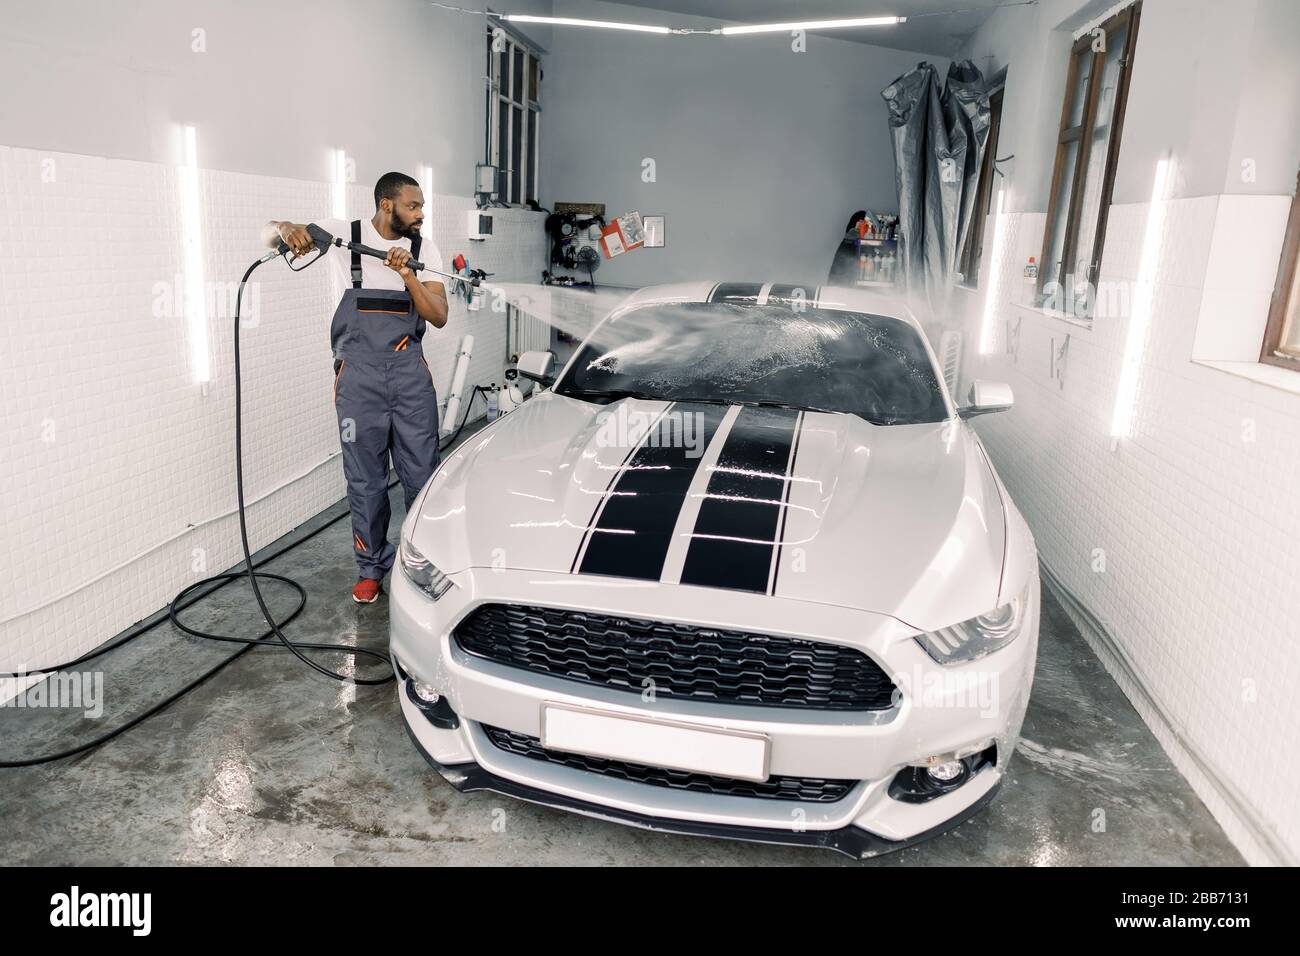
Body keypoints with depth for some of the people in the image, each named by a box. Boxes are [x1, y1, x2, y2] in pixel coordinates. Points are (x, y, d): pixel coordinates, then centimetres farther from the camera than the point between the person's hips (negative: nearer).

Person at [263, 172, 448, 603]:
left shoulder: (424, 251, 6)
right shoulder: (344, 234, 1)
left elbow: (439, 317, -1)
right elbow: (271, 232, 3)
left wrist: (406, 273, -16)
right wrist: (288, 229, -21)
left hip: (410, 372, 2)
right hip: (359, 373, -1)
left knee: (422, 473, 4)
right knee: (366, 479, 6)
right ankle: (372, 567, 19)